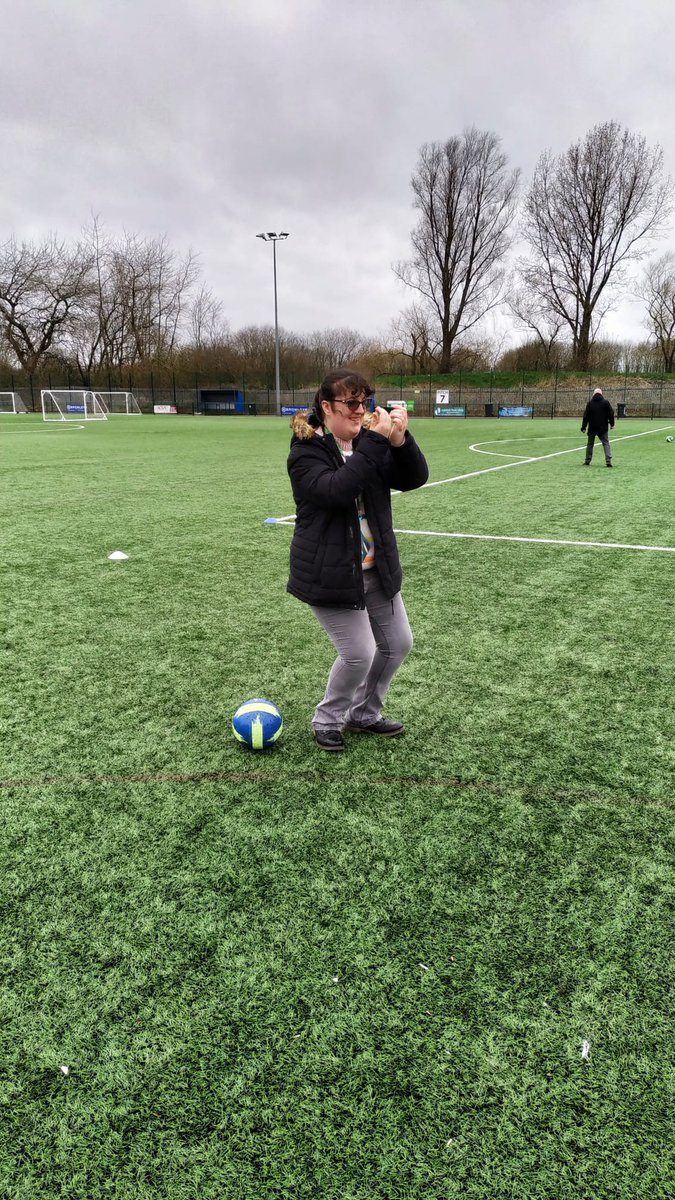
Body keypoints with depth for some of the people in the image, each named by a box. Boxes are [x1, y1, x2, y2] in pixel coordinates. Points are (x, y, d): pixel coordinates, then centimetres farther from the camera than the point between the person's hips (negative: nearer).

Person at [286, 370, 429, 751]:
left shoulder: (371, 443, 6)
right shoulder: (306, 453, -13)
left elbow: (414, 478, -5)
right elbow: (335, 490, -31)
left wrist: (400, 440, -22)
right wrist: (375, 442, -30)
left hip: (376, 569, 7)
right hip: (331, 574, -7)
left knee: (399, 642, 13)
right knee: (359, 653, -7)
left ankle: (364, 714, 34)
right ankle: (327, 721, 21)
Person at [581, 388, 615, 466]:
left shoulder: (590, 403, -1)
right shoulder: (606, 402, -3)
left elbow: (586, 416, -1)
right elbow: (611, 414, 1)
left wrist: (584, 427, 4)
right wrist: (612, 424, 13)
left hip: (592, 428, 1)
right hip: (603, 428, -1)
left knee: (590, 444, 13)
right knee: (606, 443, 1)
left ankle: (587, 461, 17)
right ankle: (608, 461, -11)